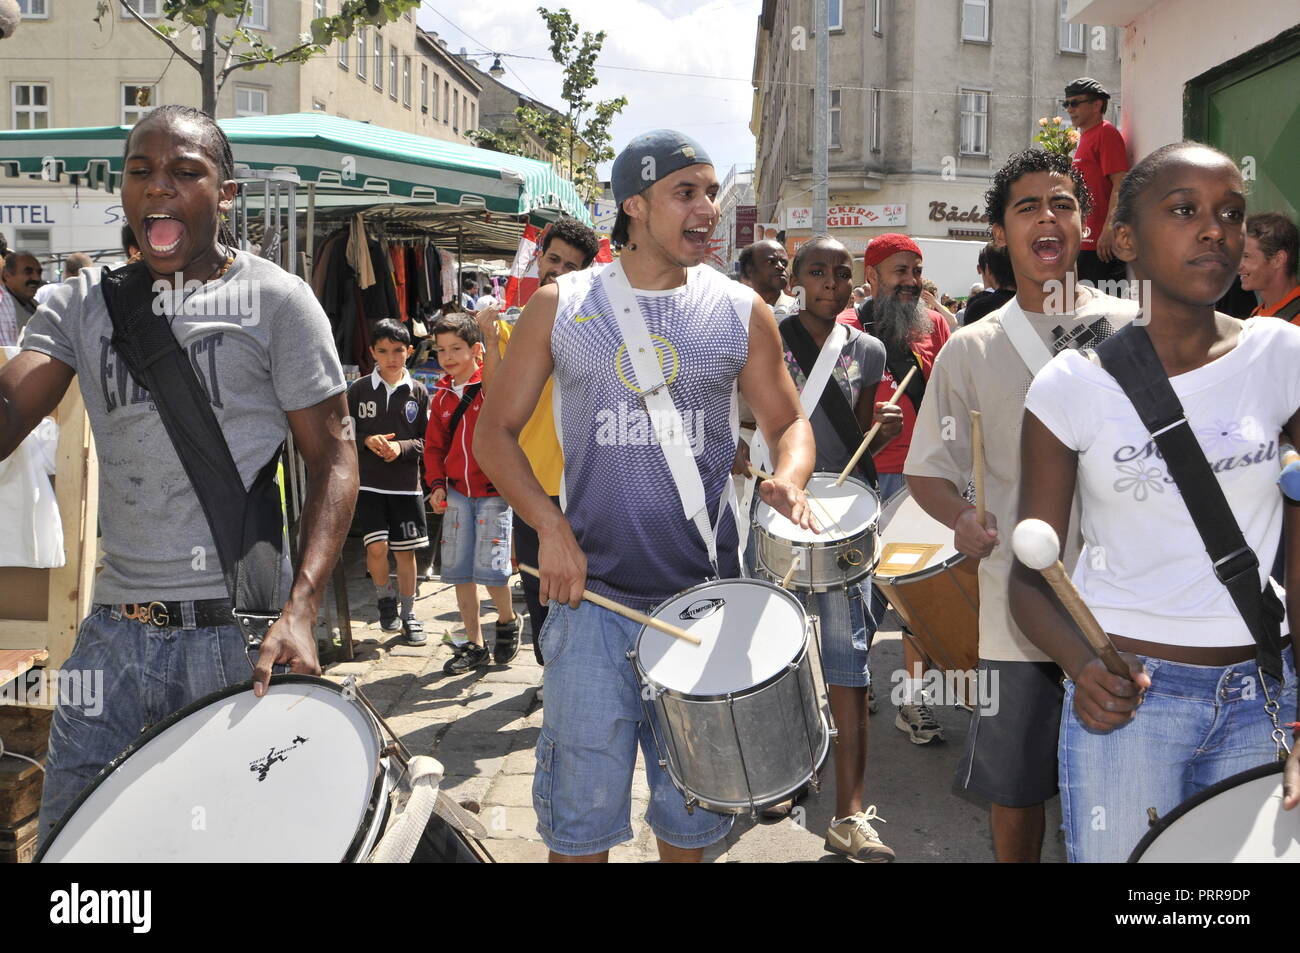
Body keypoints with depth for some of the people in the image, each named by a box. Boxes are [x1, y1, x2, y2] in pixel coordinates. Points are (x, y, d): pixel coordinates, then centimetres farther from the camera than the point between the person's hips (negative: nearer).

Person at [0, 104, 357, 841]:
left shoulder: (276, 299, -3)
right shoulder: (82, 303, 8)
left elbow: (333, 454, -5)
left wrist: (301, 609, -16)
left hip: (240, 630, -4)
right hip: (115, 633, 4)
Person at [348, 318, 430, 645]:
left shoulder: (417, 391, 3)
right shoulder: (359, 389, 1)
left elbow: (429, 440, 4)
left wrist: (402, 447, -13)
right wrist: (366, 441, -13)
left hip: (406, 484, 1)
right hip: (368, 483, -1)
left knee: (405, 551, 7)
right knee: (377, 546, -14)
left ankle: (408, 614, 24)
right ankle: (384, 598, 14)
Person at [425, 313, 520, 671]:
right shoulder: (441, 397, 10)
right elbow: (434, 446, 15)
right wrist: (437, 484, 2)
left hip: (494, 491, -5)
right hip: (456, 492, 6)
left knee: (489, 567, -12)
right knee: (459, 570, 6)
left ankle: (507, 621, 18)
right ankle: (474, 645, 18)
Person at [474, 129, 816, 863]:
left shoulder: (741, 311, 3)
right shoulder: (560, 308, 1)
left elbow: (789, 422, 10)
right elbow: (496, 430, 4)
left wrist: (789, 480, -14)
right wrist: (551, 527, -11)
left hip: (707, 598, 1)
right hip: (594, 595, -1)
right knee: (584, 804, 4)